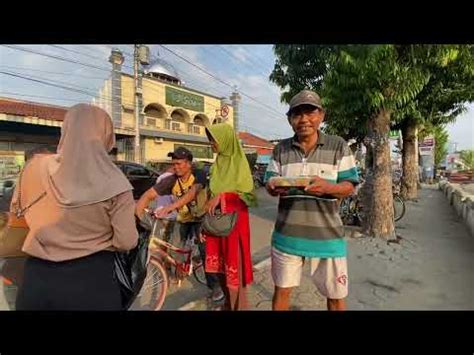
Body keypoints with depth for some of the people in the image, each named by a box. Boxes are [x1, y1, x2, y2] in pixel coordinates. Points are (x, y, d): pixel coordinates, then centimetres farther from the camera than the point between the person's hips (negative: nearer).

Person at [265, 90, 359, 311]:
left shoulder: (338, 146, -2)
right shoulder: (280, 149, 4)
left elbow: (349, 187, -2)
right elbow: (270, 184, 7)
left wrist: (327, 187, -24)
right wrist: (274, 188, -18)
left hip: (326, 234, -1)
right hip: (287, 233, 2)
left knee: (336, 295, 13)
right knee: (281, 290, 17)